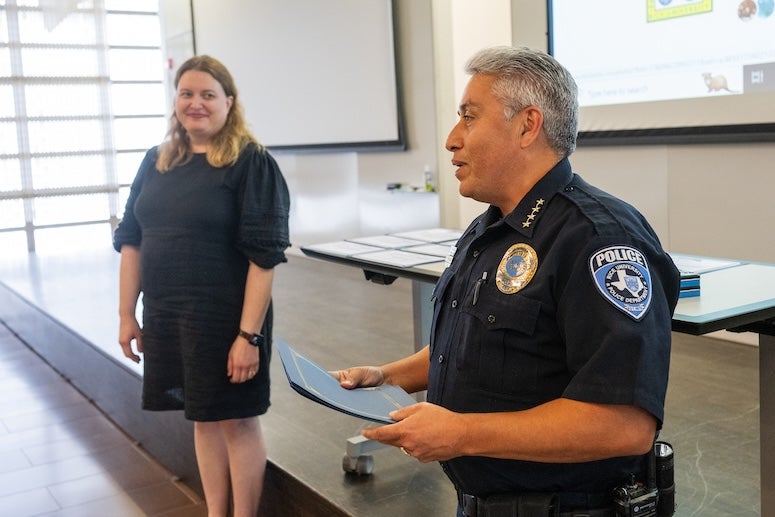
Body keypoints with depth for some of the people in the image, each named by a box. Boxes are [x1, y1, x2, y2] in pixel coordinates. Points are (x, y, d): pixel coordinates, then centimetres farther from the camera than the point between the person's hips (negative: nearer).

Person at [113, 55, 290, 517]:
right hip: (165, 316, 6)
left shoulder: (251, 163, -10)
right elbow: (131, 239, 11)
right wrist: (127, 313, 7)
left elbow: (264, 255, -15)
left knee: (236, 420, 6)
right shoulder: (157, 162, 8)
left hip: (225, 318, -6)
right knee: (203, 418, 17)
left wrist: (248, 334, -19)